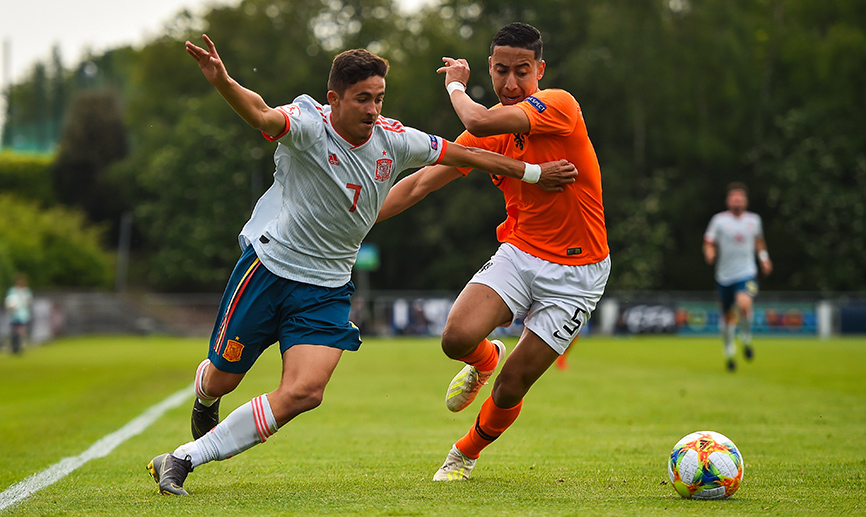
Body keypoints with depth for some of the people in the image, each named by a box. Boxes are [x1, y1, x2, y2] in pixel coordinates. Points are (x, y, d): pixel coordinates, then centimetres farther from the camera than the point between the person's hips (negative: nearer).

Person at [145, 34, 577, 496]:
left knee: (304, 393, -16)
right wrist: (223, 83, -62)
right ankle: (204, 401, 49)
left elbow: (464, 155, 10)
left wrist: (534, 173, 17)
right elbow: (262, 115, -40)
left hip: (327, 288, 3)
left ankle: (184, 458, -7)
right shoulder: (308, 125, -18)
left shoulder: (394, 140, -3)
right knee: (222, 379, 7)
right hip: (268, 265, -3)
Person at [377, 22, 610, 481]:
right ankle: (486, 359, 18)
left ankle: (465, 455, 30)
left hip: (576, 271, -4)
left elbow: (482, 122, -32)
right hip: (519, 252, 4)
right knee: (457, 338, -21)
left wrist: (455, 86, -11)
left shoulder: (557, 105, -18)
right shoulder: (488, 131, 0)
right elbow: (420, 183, 5)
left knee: (509, 391, -2)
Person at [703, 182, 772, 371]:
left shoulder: (754, 219, 6)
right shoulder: (719, 220, -3)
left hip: (747, 274, 0)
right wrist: (710, 254, -20)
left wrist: (764, 258, 18)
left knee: (744, 304, -27)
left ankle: (746, 339, 0)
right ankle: (729, 352, 31)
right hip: (725, 276, 0)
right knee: (728, 316, 8)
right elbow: (709, 243, 0)